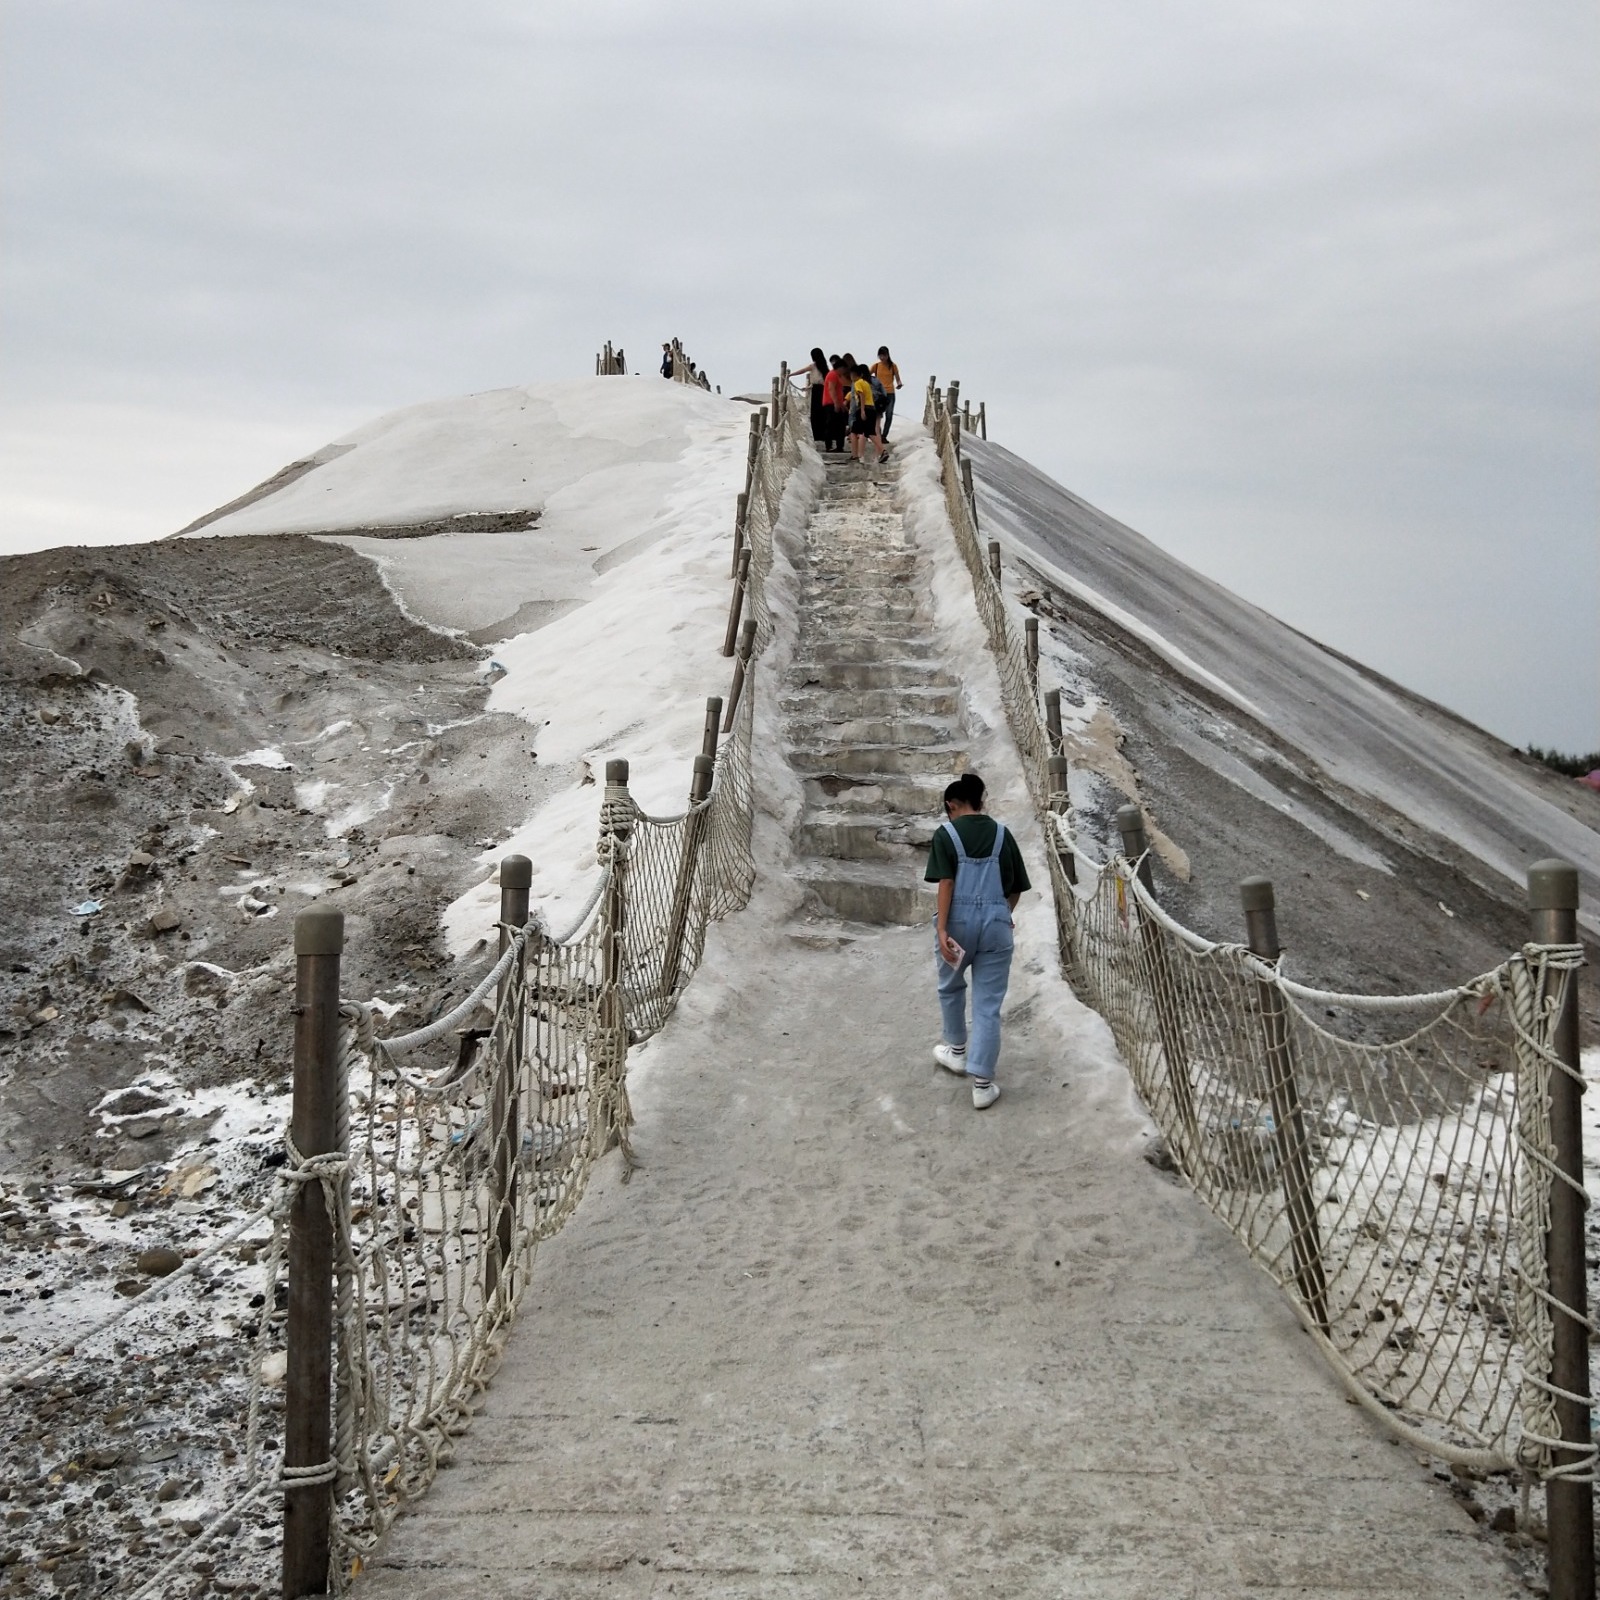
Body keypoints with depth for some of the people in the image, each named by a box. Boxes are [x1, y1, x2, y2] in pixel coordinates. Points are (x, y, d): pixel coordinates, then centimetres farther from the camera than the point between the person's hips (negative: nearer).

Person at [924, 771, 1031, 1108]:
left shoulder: (946, 833, -3)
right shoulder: (1002, 834, 7)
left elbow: (946, 884, -13)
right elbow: (1016, 889, 10)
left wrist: (942, 930, -15)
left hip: (959, 920, -2)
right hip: (996, 923, 2)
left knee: (951, 986, 26)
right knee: (988, 1004, 3)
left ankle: (957, 1051, 42)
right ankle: (982, 1083, 0)